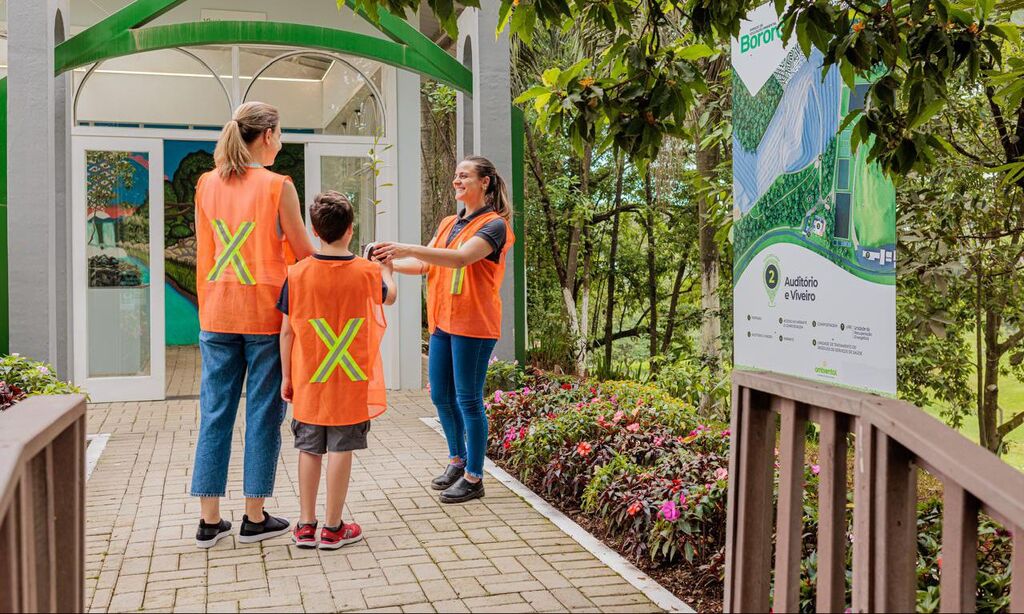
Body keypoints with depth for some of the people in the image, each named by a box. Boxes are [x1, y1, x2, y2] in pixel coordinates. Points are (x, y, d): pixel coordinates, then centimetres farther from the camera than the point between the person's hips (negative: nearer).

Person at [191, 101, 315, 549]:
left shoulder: (206, 185, 6)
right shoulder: (277, 186, -8)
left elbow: (203, 256, 11)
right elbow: (303, 253, -2)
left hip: (218, 311, 5)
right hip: (265, 311, -4)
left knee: (214, 413, 8)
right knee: (262, 412, 4)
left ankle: (209, 521, 14)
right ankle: (254, 519, 12)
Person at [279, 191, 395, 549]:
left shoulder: (298, 273, -6)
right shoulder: (366, 272, -7)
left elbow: (287, 331, -2)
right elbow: (390, 296, 16)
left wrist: (286, 377, 9)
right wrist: (386, 270, 36)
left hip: (309, 382, 2)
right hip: (350, 383, -1)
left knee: (309, 449, 11)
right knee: (340, 450, 5)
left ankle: (306, 525, 19)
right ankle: (332, 528, 13)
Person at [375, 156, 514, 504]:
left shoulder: (494, 225, -8)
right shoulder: (448, 224, 17)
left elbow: (461, 258, -24)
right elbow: (424, 266, 14)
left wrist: (409, 249, -31)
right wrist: (389, 263, -2)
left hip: (473, 323, -8)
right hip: (442, 321, 8)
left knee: (468, 399, -1)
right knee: (441, 396, 14)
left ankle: (474, 478, 11)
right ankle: (457, 460, 33)